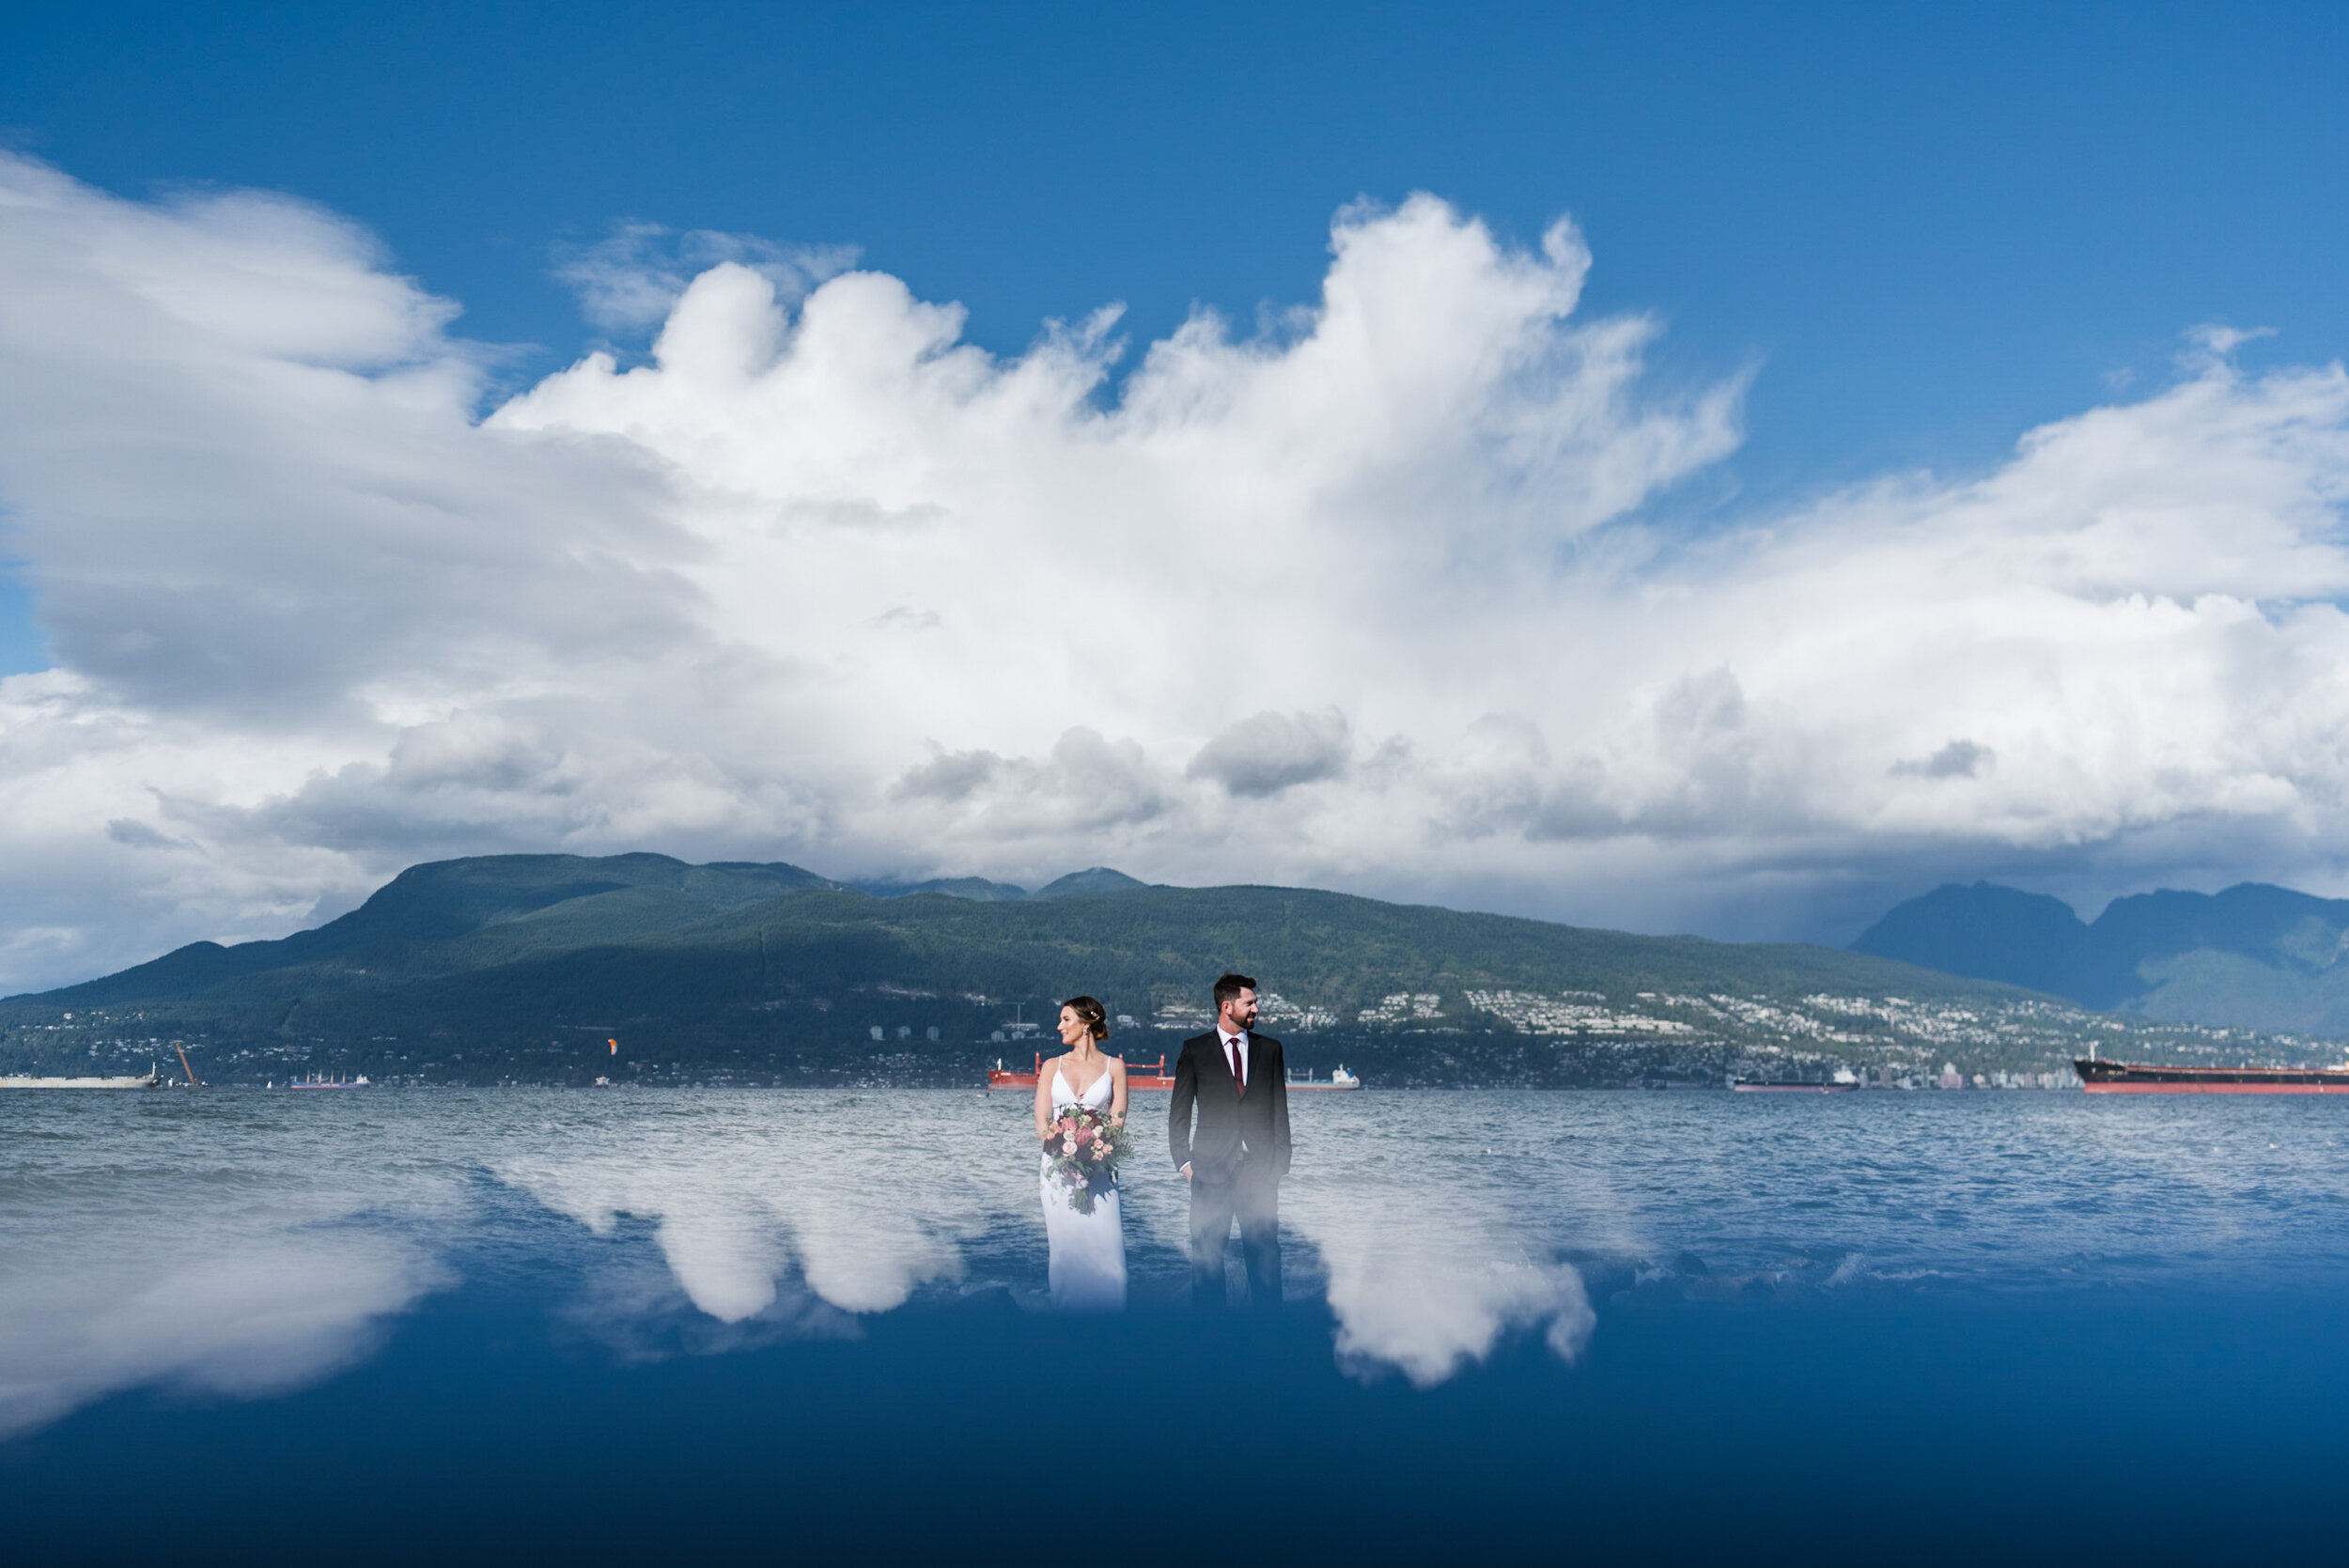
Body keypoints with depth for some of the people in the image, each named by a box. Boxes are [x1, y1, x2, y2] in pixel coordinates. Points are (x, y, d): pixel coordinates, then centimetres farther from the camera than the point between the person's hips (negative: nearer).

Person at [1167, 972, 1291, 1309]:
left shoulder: (1269, 1049, 11)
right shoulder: (1194, 1050, 5)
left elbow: (1279, 1110, 10)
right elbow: (1179, 1112, 6)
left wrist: (1281, 1161, 3)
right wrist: (1183, 1161, -2)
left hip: (1259, 1167, 1)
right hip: (1211, 1167, -1)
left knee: (1265, 1251, 0)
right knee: (1207, 1253, 1)